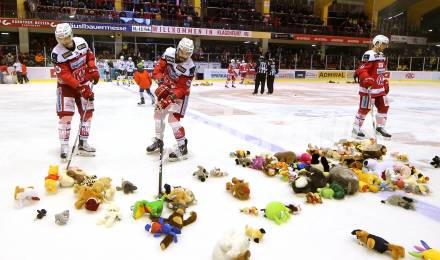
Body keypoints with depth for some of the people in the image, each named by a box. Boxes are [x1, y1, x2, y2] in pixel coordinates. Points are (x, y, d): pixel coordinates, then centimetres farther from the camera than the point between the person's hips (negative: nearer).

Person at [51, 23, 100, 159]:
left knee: (87, 111, 4)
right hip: (66, 85, -5)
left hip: (84, 82, 5)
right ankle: (64, 146, -3)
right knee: (65, 114, -13)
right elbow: (65, 75, -27)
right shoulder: (57, 53, -22)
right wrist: (81, 88, -34)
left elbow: (89, 55, 12)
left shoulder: (81, 41, -7)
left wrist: (93, 69, -2)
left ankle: (83, 143, 15)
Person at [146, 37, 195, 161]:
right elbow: (159, 68, -7)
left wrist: (173, 96, -39)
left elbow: (183, 87, -26)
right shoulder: (169, 53, -14)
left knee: (173, 118, -17)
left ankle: (182, 147, -9)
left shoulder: (189, 67, -27)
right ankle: (158, 140, 31)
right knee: (158, 114, 12)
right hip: (166, 89, 6)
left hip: (180, 93, -6)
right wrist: (160, 79, -24)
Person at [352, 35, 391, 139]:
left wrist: (385, 83, 24)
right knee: (365, 108, -4)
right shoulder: (369, 55, -15)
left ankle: (380, 127, 24)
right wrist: (367, 79, -36)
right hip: (368, 88, -9)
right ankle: (356, 128, 9)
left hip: (380, 88, 9)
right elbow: (361, 70, -23)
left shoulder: (382, 56, 17)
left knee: (384, 106, 11)